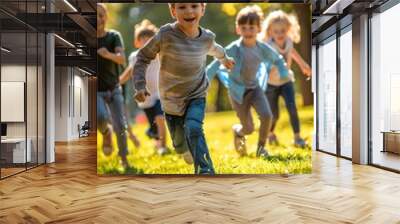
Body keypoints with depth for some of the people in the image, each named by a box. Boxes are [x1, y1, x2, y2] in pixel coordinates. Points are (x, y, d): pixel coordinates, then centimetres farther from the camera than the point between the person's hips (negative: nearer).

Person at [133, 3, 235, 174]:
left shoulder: (207, 37, -10)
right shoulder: (165, 34, -20)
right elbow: (143, 57, -8)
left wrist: (224, 59, 36)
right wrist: (139, 85, -17)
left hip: (196, 96, 0)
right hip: (171, 99, 0)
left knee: (193, 129, -29)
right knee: (180, 146, 13)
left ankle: (205, 171, -18)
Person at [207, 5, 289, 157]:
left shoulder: (263, 49, -9)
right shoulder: (233, 49, -19)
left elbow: (278, 59, 10)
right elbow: (215, 66, -17)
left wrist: (284, 74, -5)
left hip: (255, 88, 3)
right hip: (238, 91, -3)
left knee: (267, 116, -20)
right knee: (249, 128, 1)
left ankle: (261, 147, 7)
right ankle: (237, 131, 42)